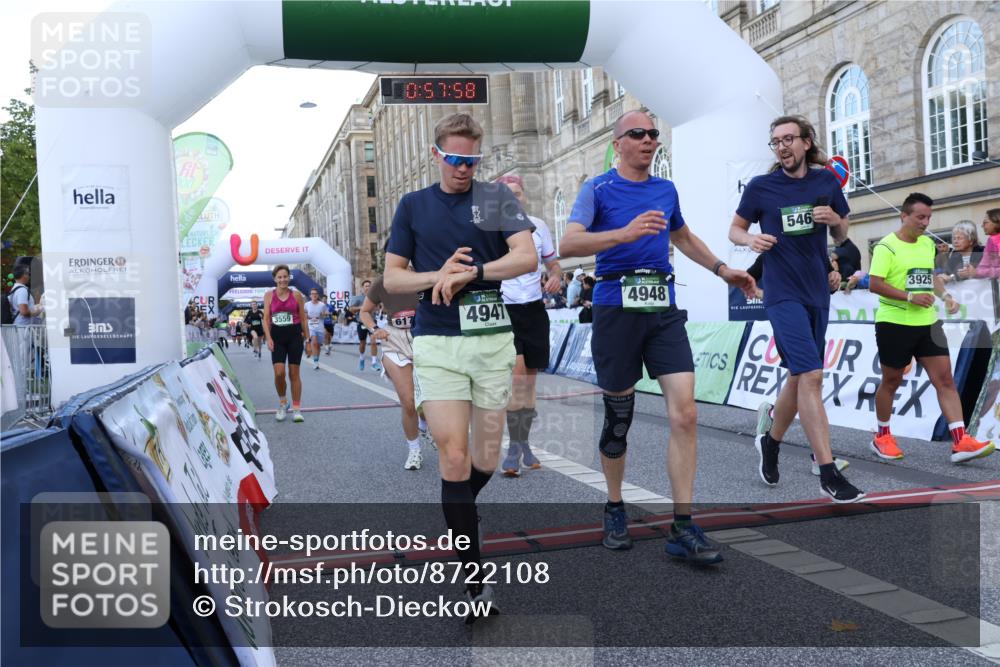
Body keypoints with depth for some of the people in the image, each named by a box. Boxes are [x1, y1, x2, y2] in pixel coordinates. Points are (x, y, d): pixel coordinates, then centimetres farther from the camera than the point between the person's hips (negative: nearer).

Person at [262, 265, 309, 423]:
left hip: (295, 335, 0)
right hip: (277, 336, 0)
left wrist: (307, 340, 5)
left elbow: (303, 319, 6)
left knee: (294, 373, 3)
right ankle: (282, 403, 16)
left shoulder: (296, 295, 2)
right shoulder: (269, 296, 4)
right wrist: (268, 338, -8)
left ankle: (296, 408, 11)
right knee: (279, 372, -9)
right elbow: (266, 319, 3)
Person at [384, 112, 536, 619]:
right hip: (437, 343, 0)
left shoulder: (497, 197, 7)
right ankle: (473, 579, 0)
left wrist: (469, 273, -15)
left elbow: (527, 257, -6)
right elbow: (391, 278, 8)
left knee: (487, 460, 8)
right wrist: (439, 275, -9)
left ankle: (455, 513, 40)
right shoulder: (413, 206, 11)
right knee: (454, 458, -8)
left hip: (493, 339, 1)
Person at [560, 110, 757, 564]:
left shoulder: (666, 191, 15)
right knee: (618, 416, 6)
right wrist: (624, 233, -28)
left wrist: (722, 269, 28)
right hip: (616, 308, -4)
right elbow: (568, 245, -15)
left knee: (685, 413, -9)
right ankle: (615, 509, 27)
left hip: (664, 309, 4)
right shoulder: (598, 189, 0)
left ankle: (682, 528, -3)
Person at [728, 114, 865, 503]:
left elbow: (841, 238, 14)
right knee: (811, 375, -16)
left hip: (818, 294, 5)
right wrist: (751, 239, -15)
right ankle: (828, 474, -12)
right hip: (784, 295, -5)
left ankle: (770, 441, 36)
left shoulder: (826, 182, 6)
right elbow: (735, 229, 7)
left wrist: (835, 219, -8)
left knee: (799, 376, 13)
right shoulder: (760, 187, -3)